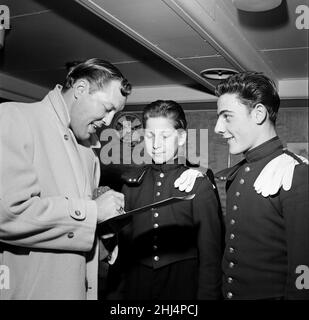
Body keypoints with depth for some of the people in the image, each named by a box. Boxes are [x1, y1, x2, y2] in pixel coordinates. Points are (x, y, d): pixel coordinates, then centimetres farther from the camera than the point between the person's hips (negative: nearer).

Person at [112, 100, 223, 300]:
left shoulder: (199, 185, -7)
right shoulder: (132, 185, 3)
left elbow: (210, 255, -6)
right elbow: (124, 244, 9)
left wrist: (207, 295, -9)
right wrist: (119, 292, 6)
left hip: (183, 285, -3)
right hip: (136, 286, 3)